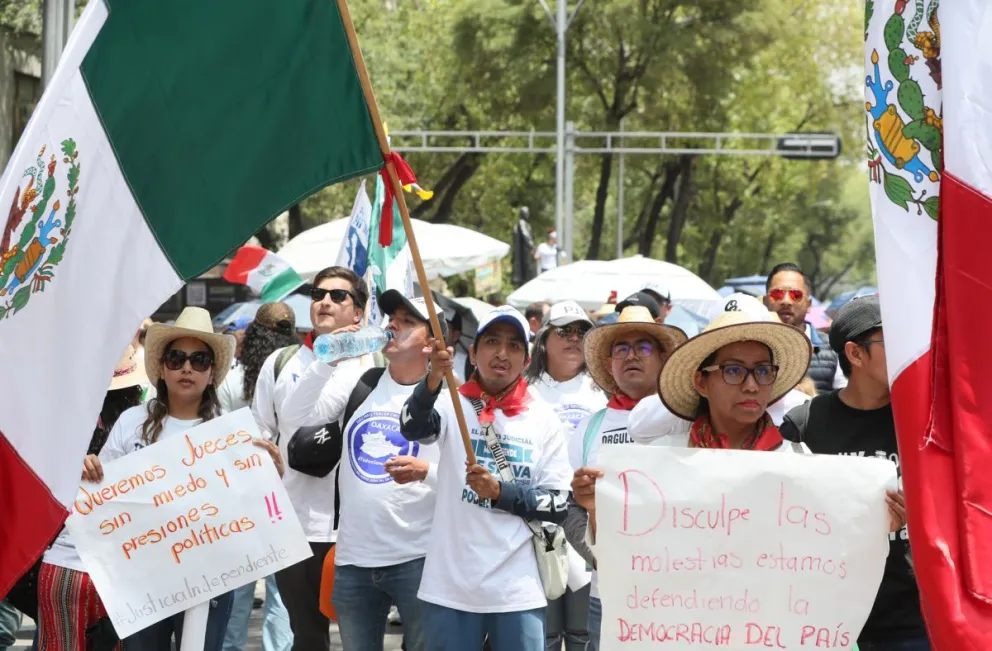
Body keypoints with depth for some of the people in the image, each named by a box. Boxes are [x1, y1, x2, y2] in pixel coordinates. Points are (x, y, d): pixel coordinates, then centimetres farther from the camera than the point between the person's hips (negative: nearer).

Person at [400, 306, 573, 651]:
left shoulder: (544, 419, 5)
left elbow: (558, 505, 4)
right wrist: (433, 380, -40)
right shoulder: (452, 405, 1)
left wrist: (500, 492, -13)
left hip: (518, 589, 1)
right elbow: (412, 427, -21)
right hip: (451, 586, -1)